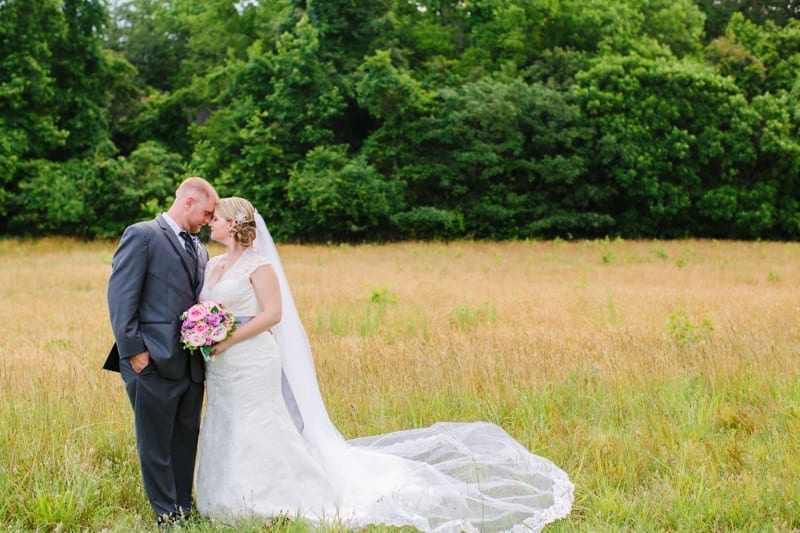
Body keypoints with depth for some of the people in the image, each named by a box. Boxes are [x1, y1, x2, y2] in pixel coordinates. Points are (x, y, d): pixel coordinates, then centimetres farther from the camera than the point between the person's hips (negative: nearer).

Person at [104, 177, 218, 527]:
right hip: (154, 363, -7)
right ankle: (166, 514, 15)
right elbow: (120, 296, -11)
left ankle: (184, 508, 26)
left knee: (186, 440, 14)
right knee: (156, 444, 4)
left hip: (192, 364, 7)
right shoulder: (141, 235, -5)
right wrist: (133, 350, -16)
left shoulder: (199, 249, 18)